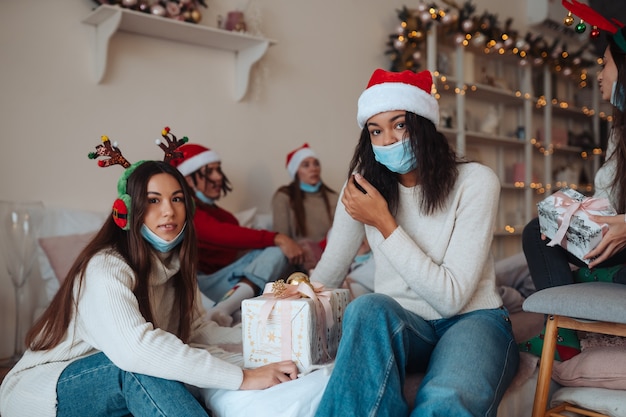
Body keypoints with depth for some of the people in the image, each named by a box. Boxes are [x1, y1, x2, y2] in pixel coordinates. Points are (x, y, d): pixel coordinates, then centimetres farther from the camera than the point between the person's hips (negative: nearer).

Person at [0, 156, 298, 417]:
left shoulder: (175, 265, 1)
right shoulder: (106, 268, -26)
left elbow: (196, 329, 3)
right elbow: (134, 348, -42)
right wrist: (242, 378, -43)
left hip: (117, 382, 6)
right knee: (141, 366, -32)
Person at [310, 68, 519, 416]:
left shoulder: (475, 181, -11)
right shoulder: (364, 186, 0)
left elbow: (451, 298, -17)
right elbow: (328, 274, 6)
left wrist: (385, 223, -19)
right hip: (398, 325, 3)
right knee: (368, 308, -34)